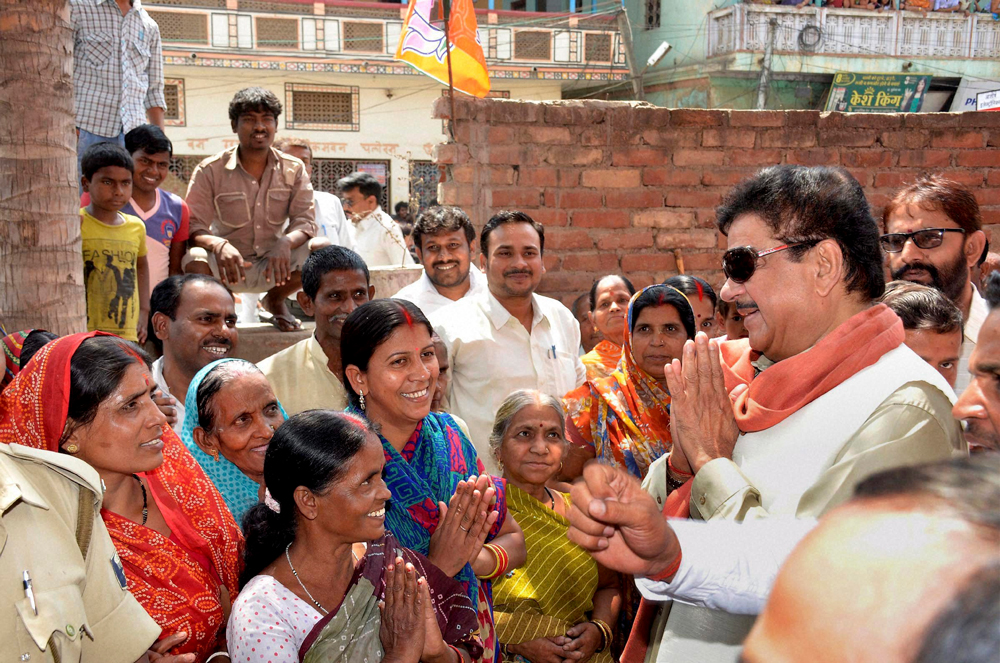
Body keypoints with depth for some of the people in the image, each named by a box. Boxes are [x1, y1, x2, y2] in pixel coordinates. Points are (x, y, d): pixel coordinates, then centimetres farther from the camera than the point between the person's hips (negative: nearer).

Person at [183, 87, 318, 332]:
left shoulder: (293, 169, 0)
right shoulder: (210, 170, -7)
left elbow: (305, 221, -8)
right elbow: (194, 226, -13)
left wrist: (286, 243, -33)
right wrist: (219, 245, -37)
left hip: (274, 264, 3)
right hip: (227, 266, -2)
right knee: (196, 261, -36)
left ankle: (276, 299, 8)